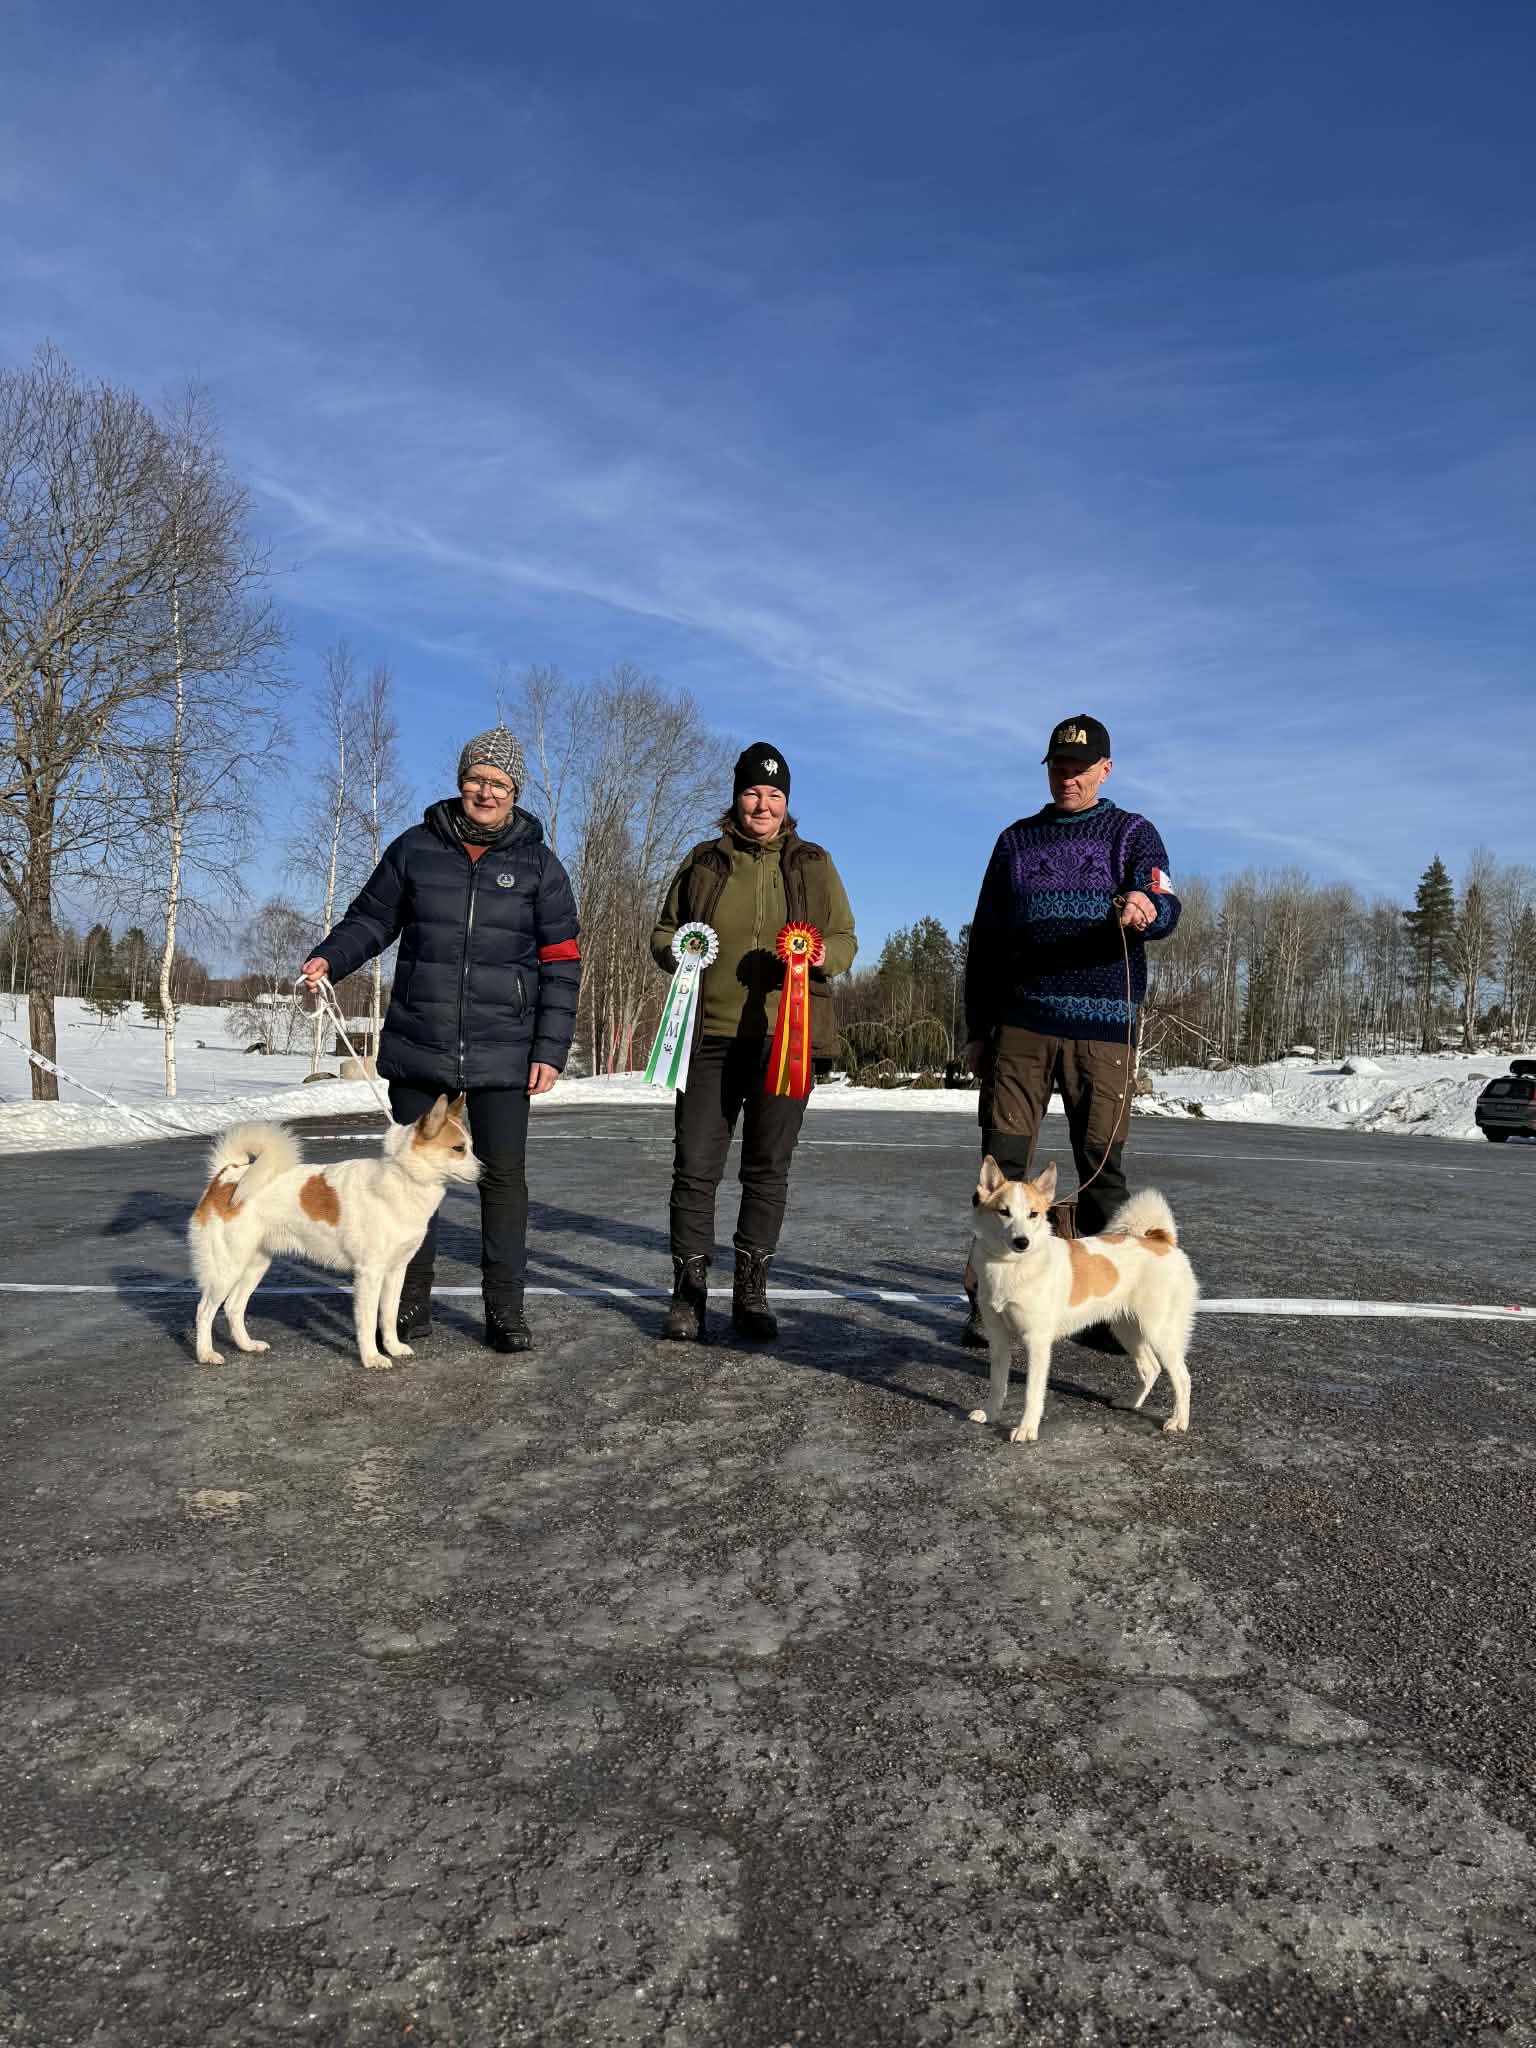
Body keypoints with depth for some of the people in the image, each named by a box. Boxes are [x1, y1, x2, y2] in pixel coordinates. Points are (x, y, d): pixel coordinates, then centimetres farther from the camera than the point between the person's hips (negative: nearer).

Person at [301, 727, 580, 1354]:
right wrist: (328, 958, -7)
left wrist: (550, 1051, -5)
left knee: (502, 1176, 0)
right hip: (417, 1049, 2)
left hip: (501, 1056, -1)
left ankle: (505, 1308, 12)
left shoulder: (538, 864, 2)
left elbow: (561, 966, 2)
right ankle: (412, 1301, 23)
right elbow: (371, 918, 13)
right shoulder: (415, 848, 4)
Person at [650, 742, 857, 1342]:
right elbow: (663, 932, 17)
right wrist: (676, 950, -6)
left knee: (768, 1171, 6)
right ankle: (688, 1294, 12)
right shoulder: (704, 861, 11)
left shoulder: (814, 865, 11)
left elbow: (846, 939, 12)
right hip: (710, 1036, 0)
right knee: (695, 1168, -1)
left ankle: (751, 1294, 18)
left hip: (784, 1037, 0)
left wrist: (824, 954, -11)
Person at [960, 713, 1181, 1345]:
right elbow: (984, 939, 17)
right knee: (1003, 1160, -2)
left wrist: (1146, 909, -34)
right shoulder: (1016, 840, 16)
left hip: (1102, 1028, -1)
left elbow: (1166, 908, -8)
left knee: (1102, 1166, 3)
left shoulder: (1132, 834, 9)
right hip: (1020, 1022, 2)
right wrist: (976, 1027, 11)